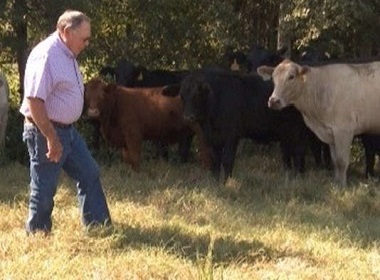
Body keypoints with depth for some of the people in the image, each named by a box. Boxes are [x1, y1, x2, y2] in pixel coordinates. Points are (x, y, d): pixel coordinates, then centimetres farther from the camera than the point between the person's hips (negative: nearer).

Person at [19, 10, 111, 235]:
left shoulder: (67, 55, 10)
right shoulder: (45, 56, -22)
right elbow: (34, 100, -27)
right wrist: (51, 138, -25)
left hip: (68, 130, 10)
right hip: (45, 132, -10)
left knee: (90, 174, 12)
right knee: (45, 189, 0)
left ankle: (99, 226, 20)